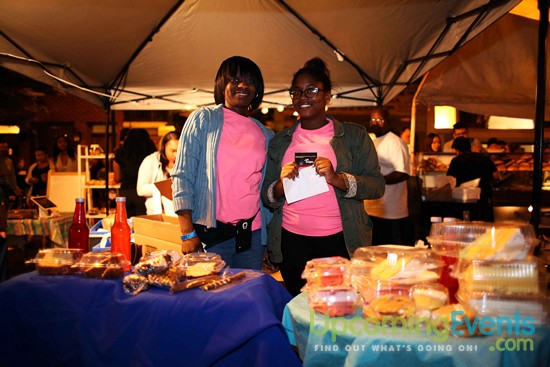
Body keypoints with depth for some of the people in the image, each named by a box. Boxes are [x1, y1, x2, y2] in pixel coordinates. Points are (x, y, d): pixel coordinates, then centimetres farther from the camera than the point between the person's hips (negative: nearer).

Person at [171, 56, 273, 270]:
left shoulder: (265, 135, 13)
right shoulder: (203, 119, 1)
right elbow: (182, 175, -5)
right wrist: (188, 233, -12)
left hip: (253, 234, 4)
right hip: (211, 234, -3)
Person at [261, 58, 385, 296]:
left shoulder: (354, 136, 3)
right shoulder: (279, 141, 11)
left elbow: (377, 186, -4)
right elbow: (267, 197, 11)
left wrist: (336, 178, -20)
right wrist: (281, 184, -11)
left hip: (340, 241, -2)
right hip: (291, 241, 2)